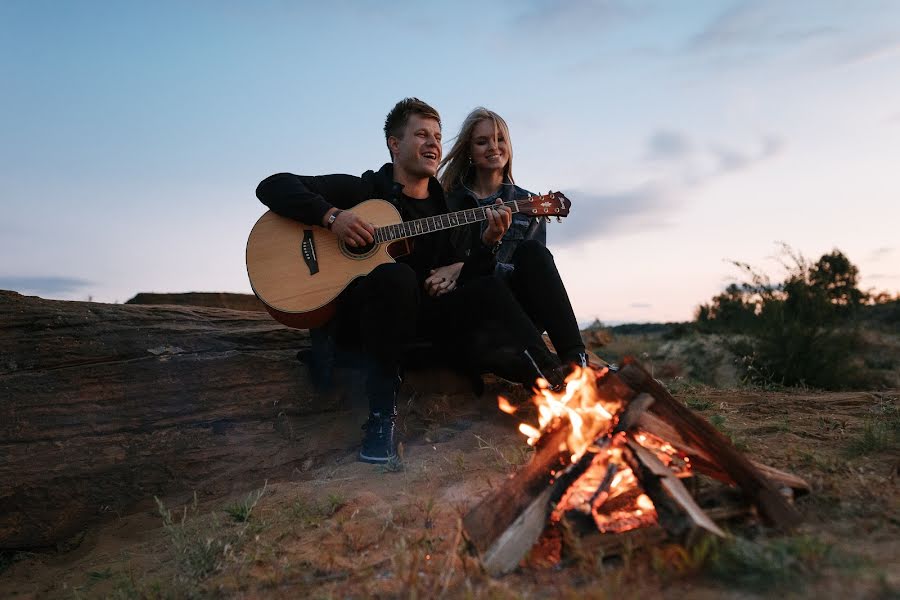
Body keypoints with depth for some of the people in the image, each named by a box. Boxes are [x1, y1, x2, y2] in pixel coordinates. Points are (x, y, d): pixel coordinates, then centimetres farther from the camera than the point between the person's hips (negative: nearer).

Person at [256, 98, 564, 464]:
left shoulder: (443, 209, 14)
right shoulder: (364, 190, 1)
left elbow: (464, 281, 7)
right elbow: (272, 186, -4)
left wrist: (487, 243, -12)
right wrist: (331, 216, -19)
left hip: (417, 318, 4)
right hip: (357, 315, -4)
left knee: (488, 291, -20)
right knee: (396, 276, -37)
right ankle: (381, 415, -32)